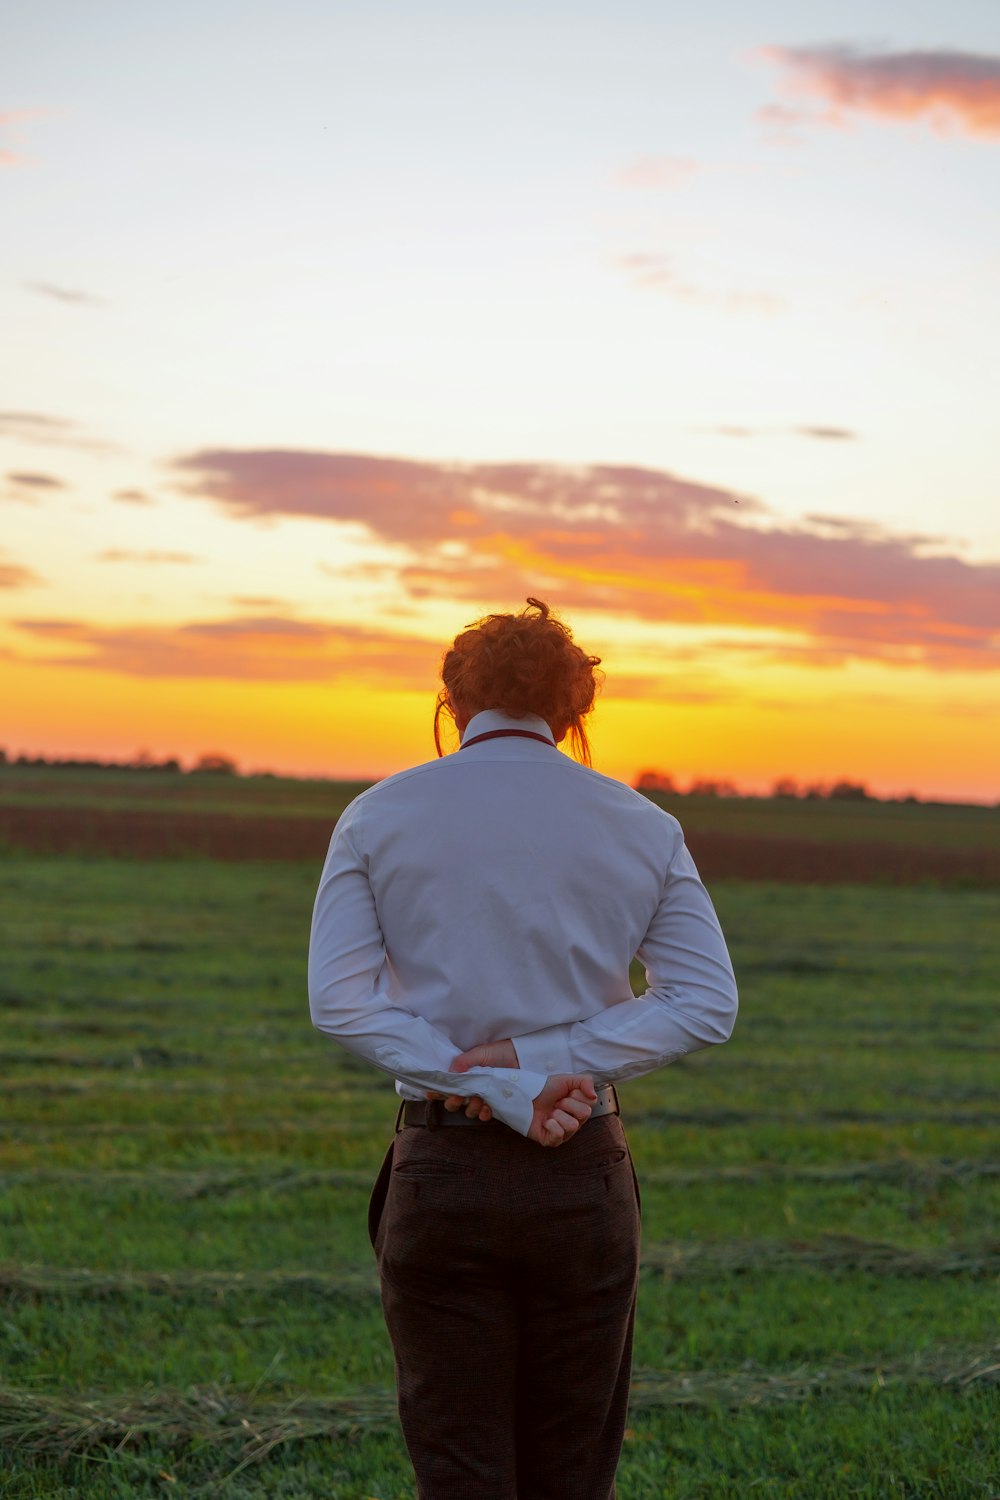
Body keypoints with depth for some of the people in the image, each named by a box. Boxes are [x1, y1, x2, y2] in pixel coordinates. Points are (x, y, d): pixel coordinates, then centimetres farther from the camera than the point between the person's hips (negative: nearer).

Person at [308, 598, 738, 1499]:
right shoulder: (641, 828, 3)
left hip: (440, 1175, -1)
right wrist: (533, 1059, -9)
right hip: (583, 1182, 1)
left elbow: (341, 1000, -9)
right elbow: (706, 1004, -4)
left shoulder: (378, 817, 0)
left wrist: (504, 1094, -13)